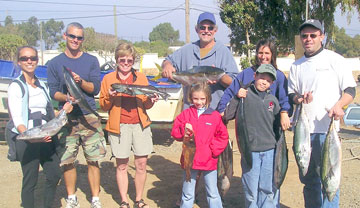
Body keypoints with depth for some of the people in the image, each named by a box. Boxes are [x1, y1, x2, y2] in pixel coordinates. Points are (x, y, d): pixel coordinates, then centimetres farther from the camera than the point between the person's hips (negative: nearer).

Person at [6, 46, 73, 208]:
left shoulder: (42, 86, 16)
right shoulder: (16, 87, -5)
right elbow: (17, 120, -15)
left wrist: (63, 111, 4)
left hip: (46, 138, 6)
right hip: (26, 140, -6)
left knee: (54, 175, 8)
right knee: (30, 181, -2)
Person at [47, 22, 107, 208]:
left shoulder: (91, 61, 7)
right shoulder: (55, 63, 7)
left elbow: (96, 88, 1)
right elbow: (53, 91, 2)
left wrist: (81, 82, -18)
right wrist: (66, 98, -18)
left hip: (89, 117, 0)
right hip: (66, 118, 0)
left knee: (93, 161, 0)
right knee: (67, 161, 5)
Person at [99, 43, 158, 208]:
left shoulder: (141, 77, 11)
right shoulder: (108, 79, 6)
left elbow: (146, 104, 14)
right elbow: (103, 106, 6)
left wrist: (150, 101, -8)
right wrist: (109, 98, -14)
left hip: (140, 124, 2)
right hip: (119, 125, -1)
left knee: (141, 163, 3)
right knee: (122, 165, 5)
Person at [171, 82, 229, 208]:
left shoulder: (215, 116, 0)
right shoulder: (185, 114, 2)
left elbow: (223, 136, 3)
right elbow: (175, 133, 0)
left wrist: (214, 149, -7)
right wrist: (184, 130, -19)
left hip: (209, 161, 0)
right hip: (190, 160, 1)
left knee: (213, 193, 12)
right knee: (188, 195, 13)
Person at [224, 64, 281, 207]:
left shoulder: (273, 100, 10)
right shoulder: (245, 95, -3)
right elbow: (227, 116, -8)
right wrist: (237, 98, -17)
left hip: (270, 150, 3)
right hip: (250, 150, -3)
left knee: (268, 189, 8)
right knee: (251, 189, 4)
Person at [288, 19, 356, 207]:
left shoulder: (335, 59, 1)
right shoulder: (296, 66, 14)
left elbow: (350, 89, -1)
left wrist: (339, 106, -21)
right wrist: (298, 98, -8)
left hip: (327, 128, -5)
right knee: (307, 177, 14)